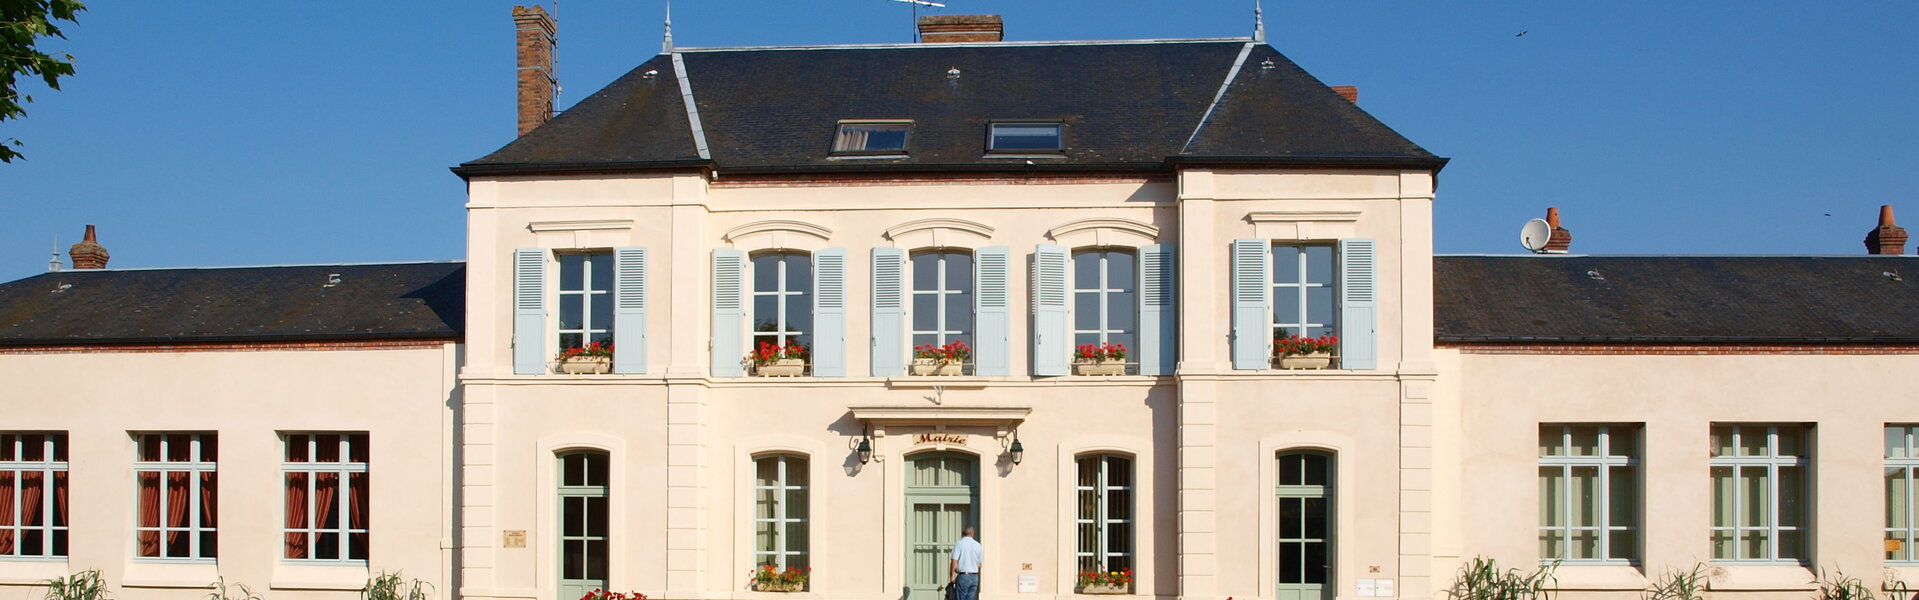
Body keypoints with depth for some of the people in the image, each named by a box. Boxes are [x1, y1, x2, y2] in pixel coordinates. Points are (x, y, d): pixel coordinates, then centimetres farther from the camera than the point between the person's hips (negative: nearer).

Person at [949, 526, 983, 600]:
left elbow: (954, 561, -13)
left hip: (963, 575, -4)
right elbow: (980, 563, 11)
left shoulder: (959, 544, -7)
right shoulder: (977, 545, 6)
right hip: (974, 576, 4)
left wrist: (952, 576, -7)